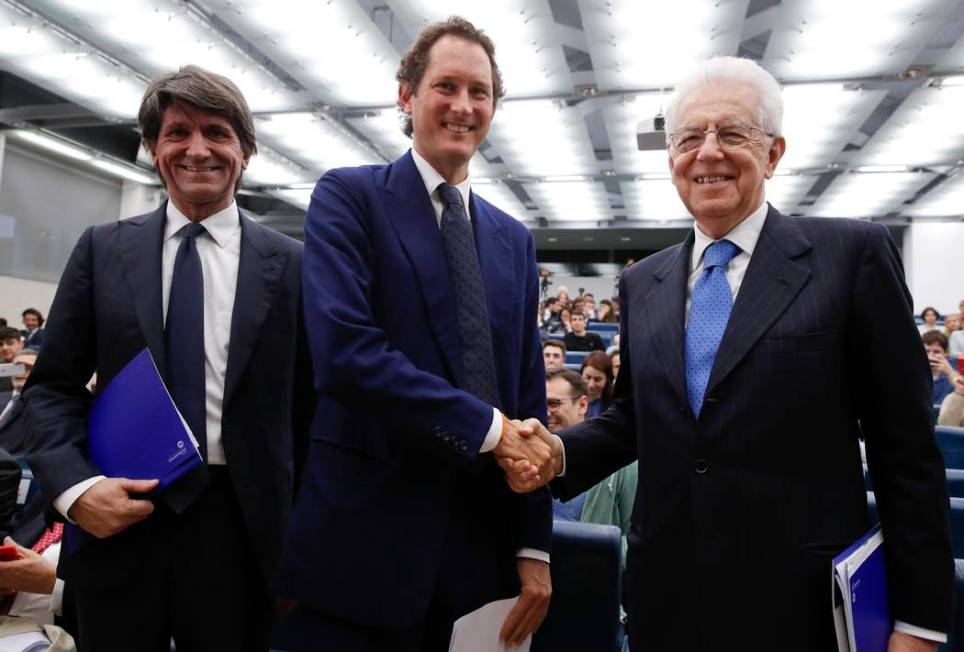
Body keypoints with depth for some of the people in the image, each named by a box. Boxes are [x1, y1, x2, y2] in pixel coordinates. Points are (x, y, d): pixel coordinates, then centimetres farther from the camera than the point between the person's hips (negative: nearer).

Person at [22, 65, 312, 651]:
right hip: (116, 519, 2)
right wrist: (75, 485, -10)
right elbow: (53, 386, 6)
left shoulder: (290, 263, -2)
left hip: (239, 523, -1)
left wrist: (298, 526, 1)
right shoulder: (102, 250, 4)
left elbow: (307, 403, 2)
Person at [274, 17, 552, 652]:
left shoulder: (514, 239, 11)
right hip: (364, 540, -4)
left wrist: (534, 545, 6)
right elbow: (345, 351, -19)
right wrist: (487, 426, -15)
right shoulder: (349, 195, -4)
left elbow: (529, 394, 8)